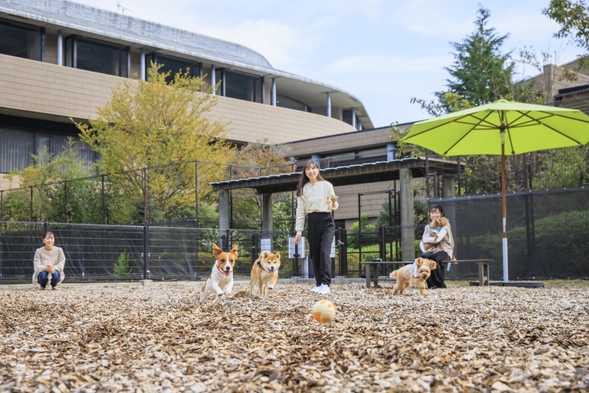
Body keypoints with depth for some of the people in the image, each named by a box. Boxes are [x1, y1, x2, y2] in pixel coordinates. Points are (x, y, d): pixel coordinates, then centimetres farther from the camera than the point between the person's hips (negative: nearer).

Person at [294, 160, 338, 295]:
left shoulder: (327, 185, 0)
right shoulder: (303, 189, 6)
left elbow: (333, 207, 5)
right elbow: (300, 211, 8)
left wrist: (334, 202, -19)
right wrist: (298, 230, 4)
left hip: (326, 221, -3)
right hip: (312, 223, 3)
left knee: (325, 252, -16)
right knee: (314, 254, 6)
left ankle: (326, 285, -19)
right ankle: (319, 283, 18)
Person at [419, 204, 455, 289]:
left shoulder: (445, 225, 2)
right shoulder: (428, 227, 17)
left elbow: (437, 239, -14)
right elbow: (422, 242, 9)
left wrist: (426, 239, -2)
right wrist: (424, 250, -11)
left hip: (444, 251, -4)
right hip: (432, 251, 4)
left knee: (433, 257, -38)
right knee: (424, 256, -34)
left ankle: (440, 284, -22)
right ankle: (431, 284, -26)